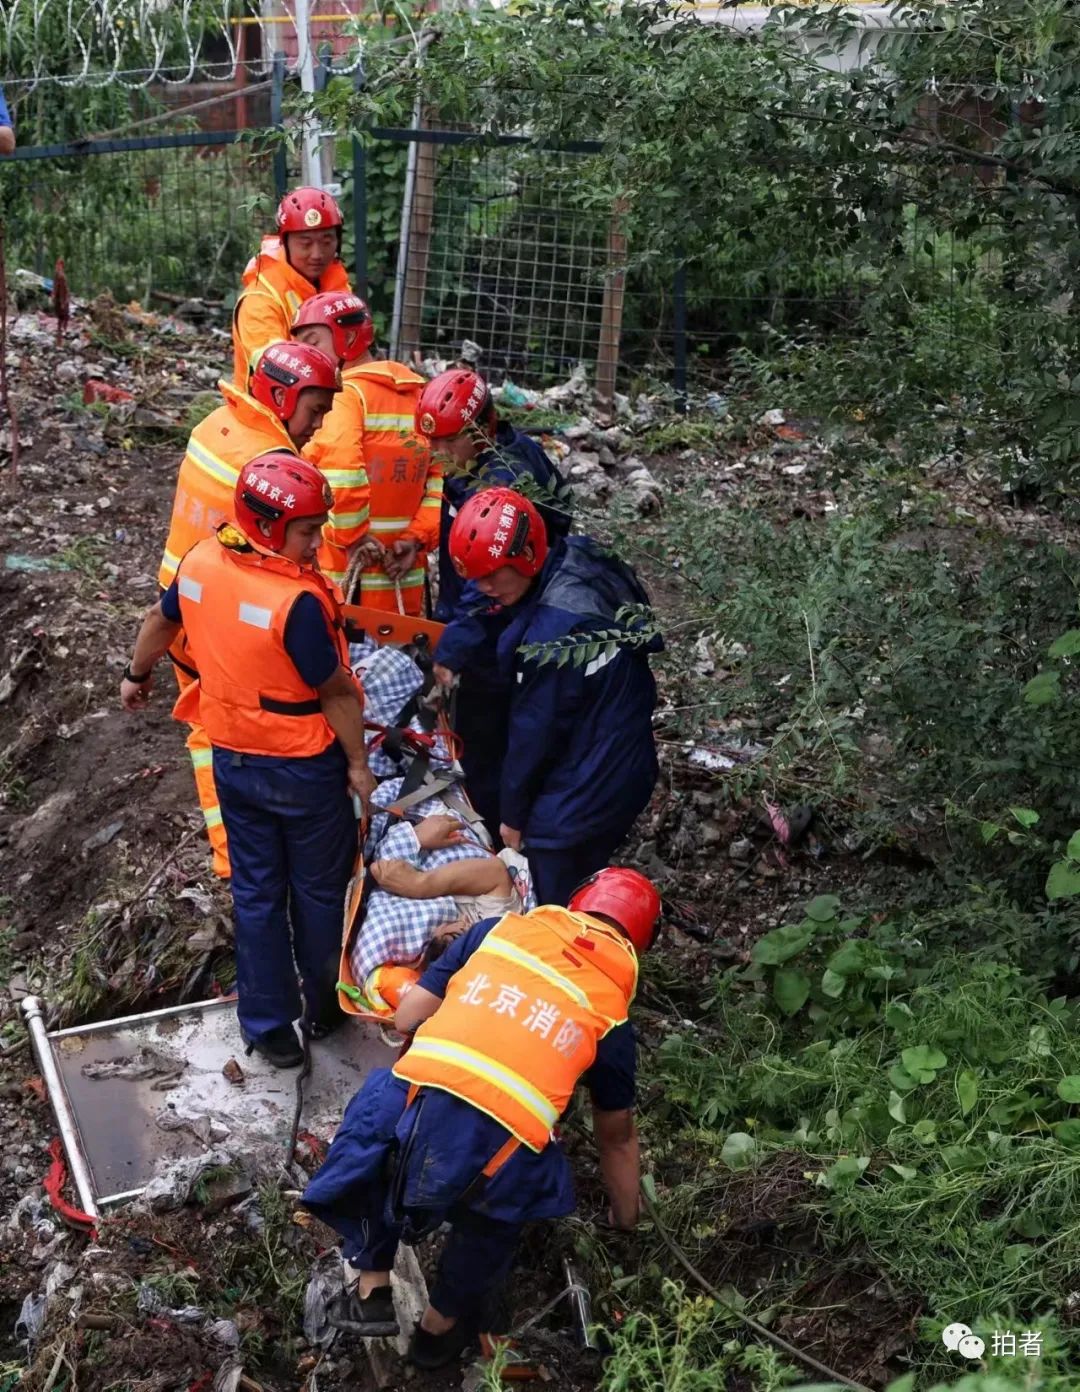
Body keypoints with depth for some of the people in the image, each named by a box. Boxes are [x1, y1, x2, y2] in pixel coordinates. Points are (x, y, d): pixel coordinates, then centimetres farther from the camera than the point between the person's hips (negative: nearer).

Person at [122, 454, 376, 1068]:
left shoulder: (199, 563, -9)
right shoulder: (296, 602, -31)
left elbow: (161, 620, 11)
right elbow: (336, 694, -21)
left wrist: (138, 675, 30)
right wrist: (359, 763, -6)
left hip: (233, 758, 6)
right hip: (304, 768, -5)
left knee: (256, 891, 17)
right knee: (319, 889, 17)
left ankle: (268, 1025, 26)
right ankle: (325, 1005, 35)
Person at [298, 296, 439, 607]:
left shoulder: (348, 394, -9)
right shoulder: (419, 394, 12)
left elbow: (340, 469, -24)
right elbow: (439, 476, 8)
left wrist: (354, 538, -15)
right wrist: (417, 539, 3)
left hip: (344, 573, -7)